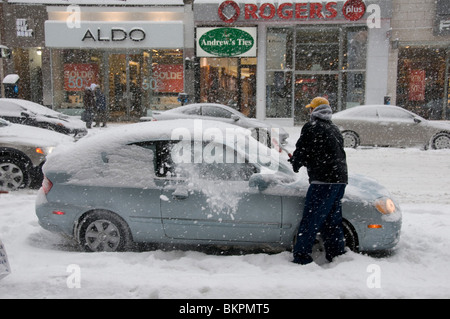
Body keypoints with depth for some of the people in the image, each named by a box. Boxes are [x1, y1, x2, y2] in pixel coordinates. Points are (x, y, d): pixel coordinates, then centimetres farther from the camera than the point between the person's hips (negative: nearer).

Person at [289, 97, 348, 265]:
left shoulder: (311, 127, -4)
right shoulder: (334, 129, 20)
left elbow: (301, 151, -6)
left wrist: (295, 164, 17)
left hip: (323, 181, -8)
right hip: (341, 179, 8)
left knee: (310, 220, -4)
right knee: (332, 221, 16)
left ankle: (301, 257, -1)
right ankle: (338, 254, 22)